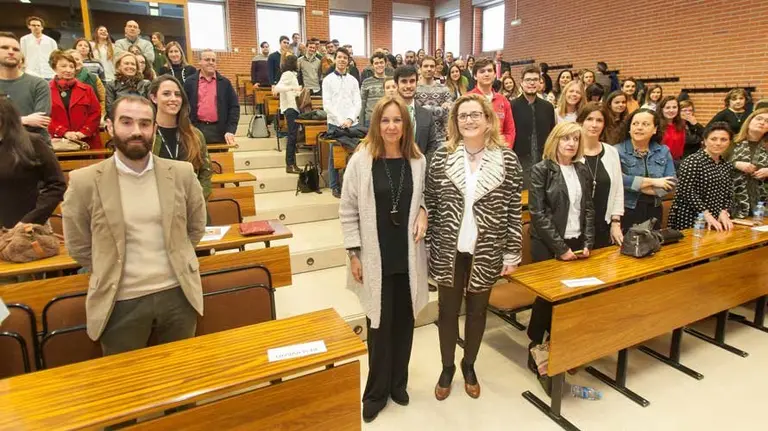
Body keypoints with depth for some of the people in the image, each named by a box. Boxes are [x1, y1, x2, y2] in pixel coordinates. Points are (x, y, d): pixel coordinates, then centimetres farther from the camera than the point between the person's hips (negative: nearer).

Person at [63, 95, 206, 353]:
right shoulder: (84, 182, -8)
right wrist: (112, 274, 5)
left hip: (178, 295, 2)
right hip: (120, 302, -1)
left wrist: (177, 261, 8)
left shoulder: (182, 173, -3)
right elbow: (78, 246, 3)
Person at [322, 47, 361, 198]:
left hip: (352, 123, 2)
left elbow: (358, 103, 4)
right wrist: (340, 120, -13)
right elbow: (327, 104, -4)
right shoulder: (328, 79, 3)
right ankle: (335, 186, 10)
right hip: (335, 123, -2)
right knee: (334, 156, 2)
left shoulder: (353, 80, 10)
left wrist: (350, 119, -11)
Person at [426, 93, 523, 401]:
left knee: (477, 310, 17)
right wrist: (426, 246, -1)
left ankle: (469, 366, 40)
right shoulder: (441, 157, -3)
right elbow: (429, 204, 0)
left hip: (487, 252, 0)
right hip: (448, 250, 0)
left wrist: (512, 254, -3)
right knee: (447, 310, 14)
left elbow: (514, 210, -2)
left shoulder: (507, 159, -5)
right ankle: (447, 367, 36)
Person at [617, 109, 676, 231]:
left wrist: (636, 186, -14)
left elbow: (671, 183, -1)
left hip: (653, 212, 4)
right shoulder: (618, 150, -7)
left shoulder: (663, 151, 7)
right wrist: (651, 181, -14)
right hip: (626, 212, -4)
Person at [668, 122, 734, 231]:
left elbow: (729, 195, 12)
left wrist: (724, 213, -5)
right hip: (689, 220, -6)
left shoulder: (727, 166, 12)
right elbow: (686, 192, -17)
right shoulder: (692, 161, -10)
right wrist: (706, 215, -20)